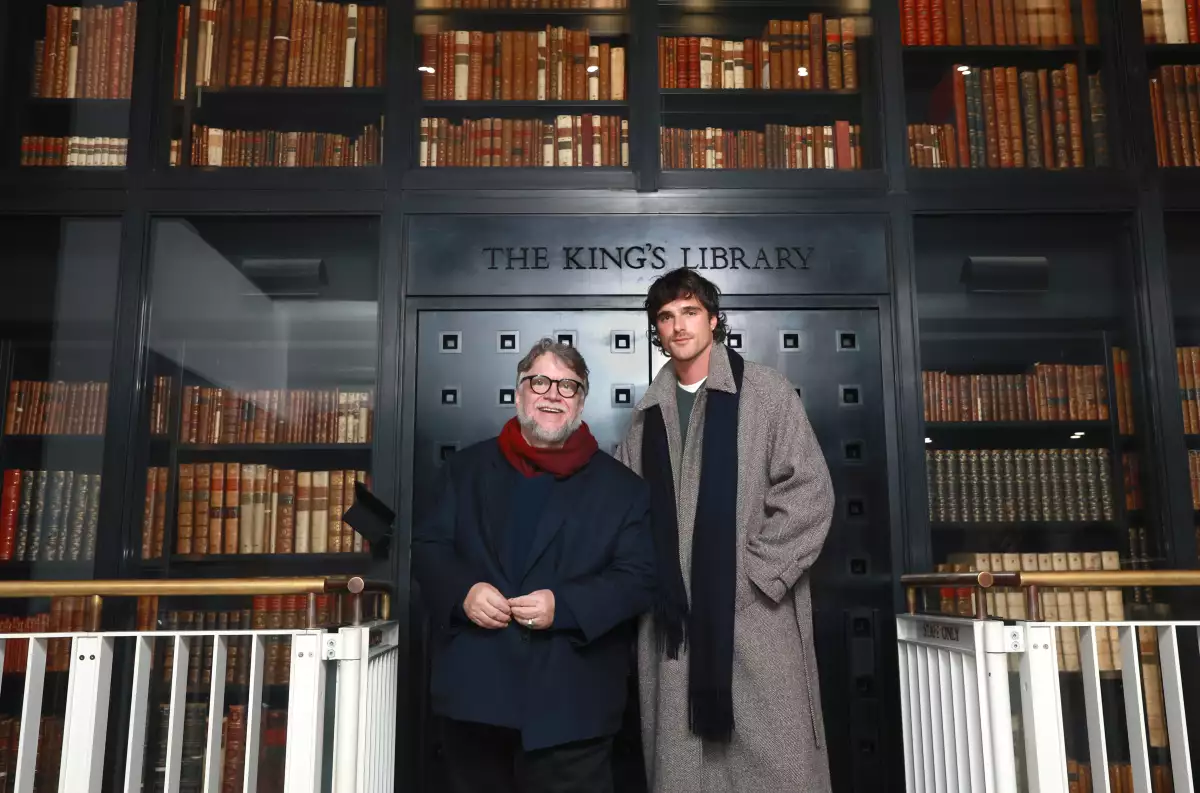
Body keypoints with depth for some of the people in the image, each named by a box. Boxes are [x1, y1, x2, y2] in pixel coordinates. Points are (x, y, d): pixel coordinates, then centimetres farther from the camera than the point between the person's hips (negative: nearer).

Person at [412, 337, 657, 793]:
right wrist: (463, 591, -13)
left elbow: (640, 578, -3)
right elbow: (428, 547, 8)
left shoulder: (622, 486, 3)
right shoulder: (467, 469, 10)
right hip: (472, 694, 3)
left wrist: (565, 605, -17)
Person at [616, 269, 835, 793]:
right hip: (674, 616, 4)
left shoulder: (765, 392, 0)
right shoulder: (648, 411, 12)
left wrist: (757, 572, -9)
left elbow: (809, 492, -5)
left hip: (756, 612, -3)